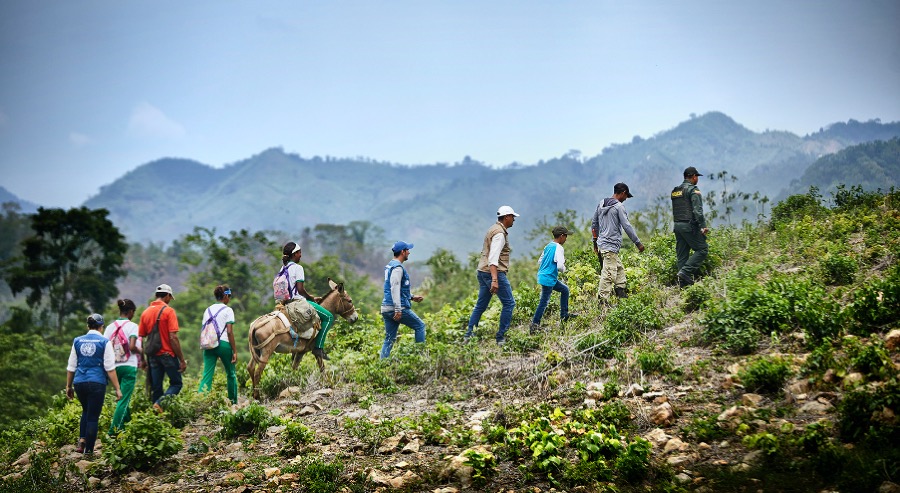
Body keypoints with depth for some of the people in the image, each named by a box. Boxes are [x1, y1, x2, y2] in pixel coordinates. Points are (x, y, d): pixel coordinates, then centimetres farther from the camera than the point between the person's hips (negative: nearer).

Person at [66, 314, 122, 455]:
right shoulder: (104, 342, -5)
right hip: (97, 383, -4)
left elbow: (71, 367, 10)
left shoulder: (78, 341, 6)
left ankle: (82, 439, 9)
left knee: (86, 411, 26)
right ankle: (88, 450, 6)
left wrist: (68, 386, 20)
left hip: (79, 382, 4)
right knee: (93, 416, 4)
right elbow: (110, 368, -8)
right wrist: (117, 388, -6)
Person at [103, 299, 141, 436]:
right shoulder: (132, 326, -8)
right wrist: (140, 351, 2)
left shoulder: (110, 327, 7)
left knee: (121, 397, 21)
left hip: (114, 367, 6)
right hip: (129, 367, -6)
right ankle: (114, 430, -7)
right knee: (124, 399, -2)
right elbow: (132, 347, -18)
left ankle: (126, 424, 28)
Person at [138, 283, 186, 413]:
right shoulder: (168, 311, -9)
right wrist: (182, 359, -11)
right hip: (167, 354, -6)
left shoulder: (146, 312, 9)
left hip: (152, 356, 6)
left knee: (155, 388, 10)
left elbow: (141, 338, 10)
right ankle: (160, 402, -18)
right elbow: (173, 338, -15)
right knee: (176, 383, 5)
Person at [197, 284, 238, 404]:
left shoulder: (208, 310, 13)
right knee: (231, 374, 13)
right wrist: (235, 351, -7)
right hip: (224, 344, -4)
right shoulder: (227, 310, -3)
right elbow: (229, 332, -9)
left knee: (207, 375, -2)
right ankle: (233, 403, 23)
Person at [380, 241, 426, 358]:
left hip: (386, 309, 9)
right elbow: (395, 289, -21)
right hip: (397, 308, -9)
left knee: (389, 339, 9)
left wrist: (412, 297, 27)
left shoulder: (390, 265, 19)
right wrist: (398, 310, -24)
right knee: (420, 326, 4)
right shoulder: (397, 267, -12)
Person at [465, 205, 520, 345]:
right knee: (509, 303, -2)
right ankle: (501, 338, -2)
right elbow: (493, 258, -24)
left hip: (483, 272, 10)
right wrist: (494, 280, -32)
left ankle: (468, 335, 12)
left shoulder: (493, 229, 17)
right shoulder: (499, 233, -14)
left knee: (480, 305, 12)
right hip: (494, 272, -10)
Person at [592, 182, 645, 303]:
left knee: (619, 269, 19)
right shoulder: (619, 206, -11)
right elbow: (627, 226, -13)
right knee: (609, 274, -8)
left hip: (601, 243, 9)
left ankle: (622, 294, 22)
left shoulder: (601, 204, 13)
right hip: (611, 245, -9)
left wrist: (595, 241, 28)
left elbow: (594, 224, 19)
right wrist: (638, 243, -7)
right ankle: (603, 301, -10)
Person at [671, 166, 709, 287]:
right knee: (702, 249, -2)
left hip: (677, 226, 8)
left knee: (682, 255, 8)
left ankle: (683, 283, 6)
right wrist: (703, 226, -18)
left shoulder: (675, 191, 17)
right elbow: (697, 210, -17)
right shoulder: (693, 190, -8)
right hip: (689, 226, -8)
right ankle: (685, 272, -15)